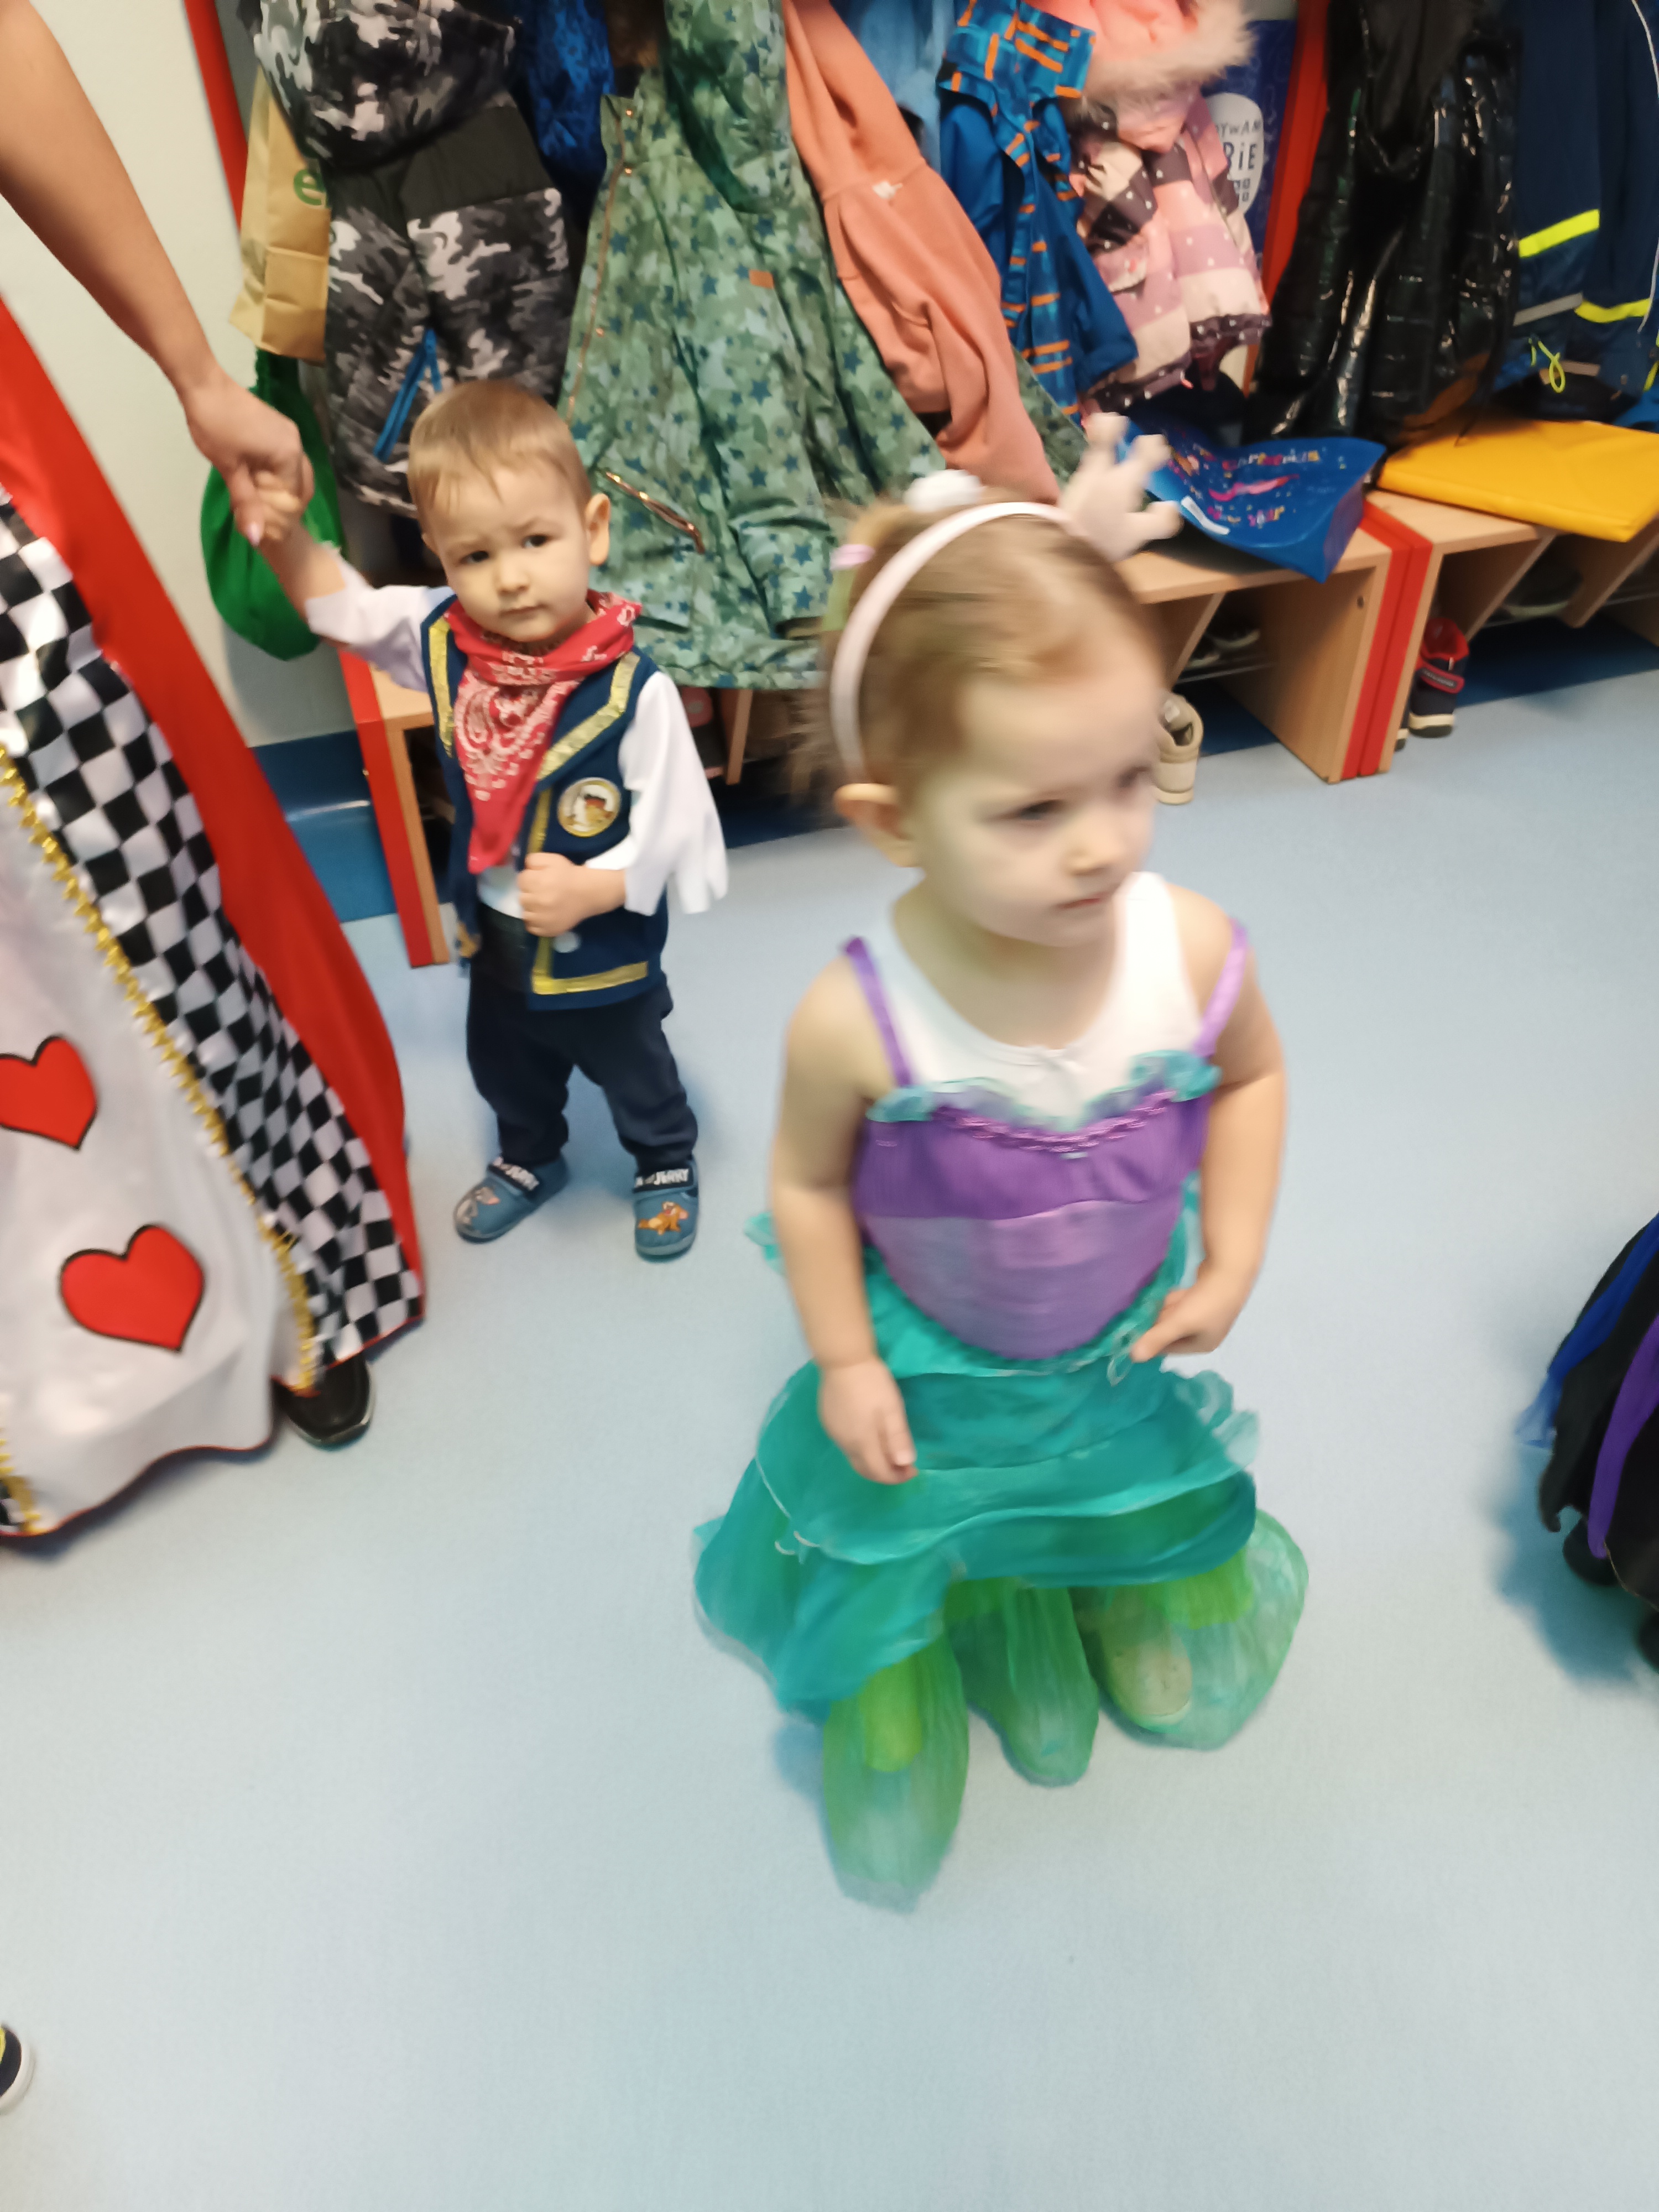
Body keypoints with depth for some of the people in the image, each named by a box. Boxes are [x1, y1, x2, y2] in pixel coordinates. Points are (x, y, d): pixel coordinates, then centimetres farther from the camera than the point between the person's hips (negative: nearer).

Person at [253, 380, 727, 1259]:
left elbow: (672, 827, -24)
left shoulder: (633, 689, -29)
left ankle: (666, 1164, 50)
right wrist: (287, 537, -17)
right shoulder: (440, 640, -14)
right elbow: (340, 606, 1)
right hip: (495, 935, 5)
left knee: (634, 1072, 21)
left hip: (606, 948, -5)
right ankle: (529, 1158, 58)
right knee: (504, 1066, 29)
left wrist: (589, 890, -35)